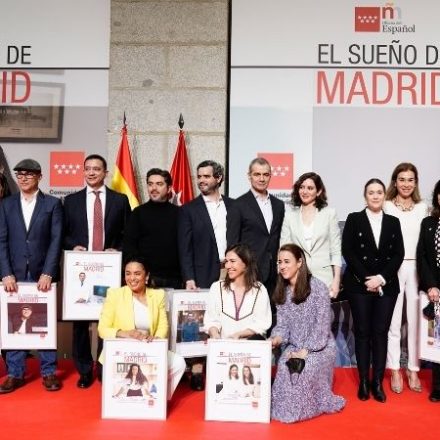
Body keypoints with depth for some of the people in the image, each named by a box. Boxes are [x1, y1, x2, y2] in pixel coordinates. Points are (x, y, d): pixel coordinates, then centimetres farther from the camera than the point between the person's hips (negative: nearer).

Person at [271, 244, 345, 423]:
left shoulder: (318, 287, -13)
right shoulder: (281, 291, 6)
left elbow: (322, 325, -17)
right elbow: (282, 324, 5)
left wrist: (305, 351, -21)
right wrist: (276, 339, -17)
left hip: (319, 347, -4)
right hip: (294, 347, 4)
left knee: (304, 368, -32)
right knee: (283, 366, -27)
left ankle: (306, 407, -3)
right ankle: (287, 406, -1)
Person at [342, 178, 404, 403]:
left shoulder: (393, 222, 11)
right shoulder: (354, 219, 3)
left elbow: (398, 254, 4)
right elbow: (347, 251, -4)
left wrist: (382, 278, -10)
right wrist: (366, 278, -11)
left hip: (387, 286, 2)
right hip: (359, 284, -2)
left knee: (381, 332, 2)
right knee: (362, 332, 2)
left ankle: (378, 382, 10)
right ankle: (363, 382, 9)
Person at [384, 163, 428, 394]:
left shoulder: (423, 208, 9)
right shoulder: (386, 207, 1)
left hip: (417, 268, 2)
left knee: (415, 320, 5)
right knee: (393, 321, 4)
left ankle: (413, 370, 18)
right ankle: (395, 371, 14)